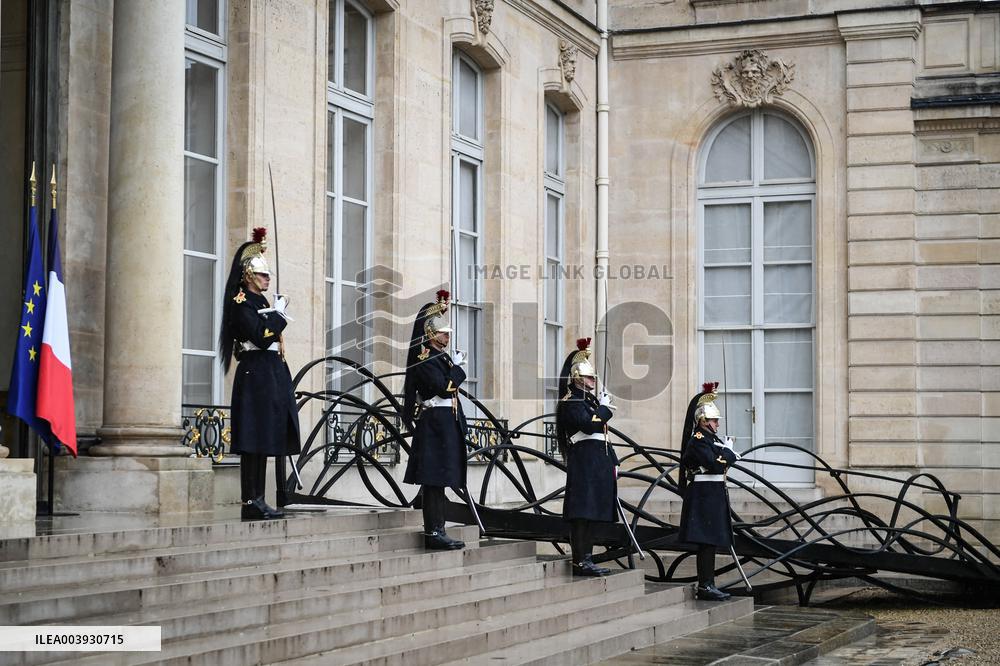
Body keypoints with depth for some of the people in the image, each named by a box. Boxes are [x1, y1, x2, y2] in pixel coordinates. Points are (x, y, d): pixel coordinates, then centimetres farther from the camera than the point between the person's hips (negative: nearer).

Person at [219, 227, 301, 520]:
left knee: (264, 440, 8)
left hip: (271, 375, 10)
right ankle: (251, 502, -9)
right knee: (253, 441, -9)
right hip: (254, 375, -9)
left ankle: (258, 500, 10)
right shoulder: (241, 303, -8)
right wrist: (279, 313, -10)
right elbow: (260, 336, -20)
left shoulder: (263, 303, 20)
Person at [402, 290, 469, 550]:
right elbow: (444, 388, -20)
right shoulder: (424, 358, -11)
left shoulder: (441, 357, 18)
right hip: (434, 425, -10)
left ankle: (436, 532, 12)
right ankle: (434, 533, -10)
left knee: (437, 481, 10)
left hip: (446, 425, 10)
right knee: (434, 480, -10)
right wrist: (457, 366, -9)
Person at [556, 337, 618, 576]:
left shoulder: (591, 400, 21)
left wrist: (613, 462, 18)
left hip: (597, 464, 10)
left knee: (590, 513, 10)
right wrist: (604, 407, -9)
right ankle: (581, 562, -11)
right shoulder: (571, 402, -8)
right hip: (583, 464, -10)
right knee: (582, 513, -10)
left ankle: (586, 560, 13)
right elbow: (589, 426, -23)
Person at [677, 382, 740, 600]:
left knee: (710, 542, 11)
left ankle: (708, 585, 15)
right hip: (704, 495, -10)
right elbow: (715, 465, -22)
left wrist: (728, 454, -4)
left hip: (714, 496, 10)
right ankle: (704, 586, -9)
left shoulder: (712, 440, 17)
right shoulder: (698, 441, -13)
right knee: (706, 542, -10)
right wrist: (728, 452, -7)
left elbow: (726, 462, 16)